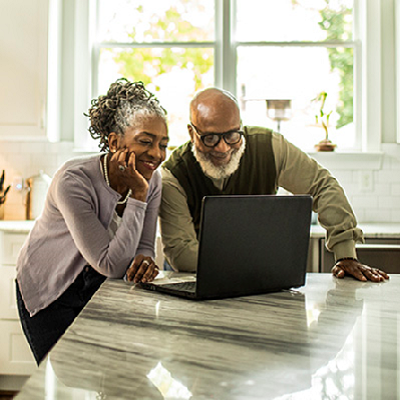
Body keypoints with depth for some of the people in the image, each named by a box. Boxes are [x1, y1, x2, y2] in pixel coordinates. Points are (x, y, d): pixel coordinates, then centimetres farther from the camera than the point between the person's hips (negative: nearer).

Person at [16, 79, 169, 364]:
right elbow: (111, 264, -33)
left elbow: (144, 246, -5)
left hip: (102, 289, 5)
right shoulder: (74, 180, -30)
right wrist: (137, 196, -33)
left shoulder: (152, 180, -11)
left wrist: (144, 259, -30)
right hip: (50, 293, -4)